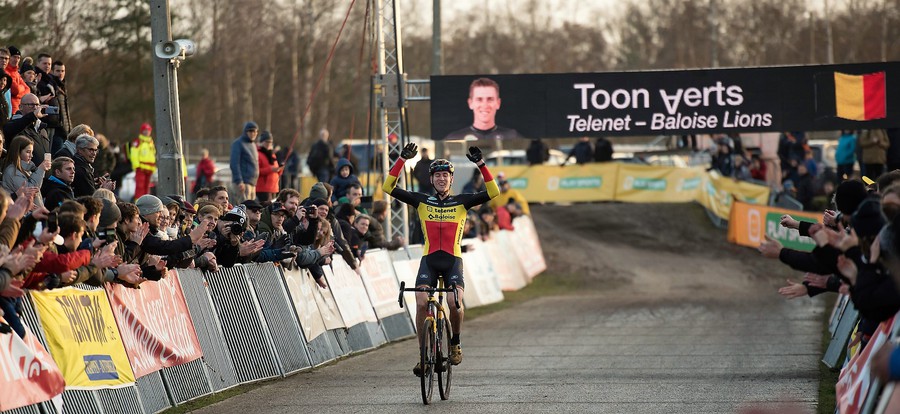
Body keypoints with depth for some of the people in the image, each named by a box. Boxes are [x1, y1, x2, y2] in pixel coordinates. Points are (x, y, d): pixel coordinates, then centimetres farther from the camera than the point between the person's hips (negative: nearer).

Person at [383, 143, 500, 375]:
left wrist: (481, 164, -10)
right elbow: (388, 187, 2)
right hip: (429, 260, 1)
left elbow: (493, 192, -1)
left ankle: (455, 342, 6)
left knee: (455, 303, -23)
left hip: (453, 260, -1)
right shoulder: (422, 201, 9)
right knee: (421, 303, -20)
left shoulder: (461, 202, 9)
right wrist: (402, 160, -6)